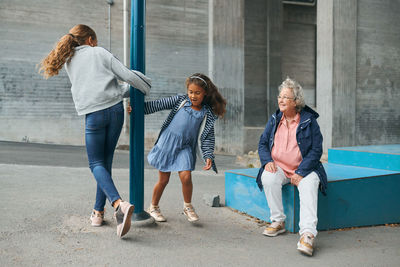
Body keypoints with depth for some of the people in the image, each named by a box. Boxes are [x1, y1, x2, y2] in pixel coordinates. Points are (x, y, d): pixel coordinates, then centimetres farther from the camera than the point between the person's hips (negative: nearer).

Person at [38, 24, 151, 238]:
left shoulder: (69, 61, 18)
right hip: (115, 109, 0)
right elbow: (127, 75, -1)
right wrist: (147, 88, 16)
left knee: (96, 164, 3)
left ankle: (119, 204, -20)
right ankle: (98, 212, 14)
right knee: (106, 161, 11)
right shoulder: (99, 53, 9)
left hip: (94, 114, 0)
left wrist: (126, 91, 26)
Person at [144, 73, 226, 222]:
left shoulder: (208, 114, 3)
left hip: (185, 148, 1)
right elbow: (157, 105, 1)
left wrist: (208, 156, -8)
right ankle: (153, 207, 28)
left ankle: (187, 207, 13)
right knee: (163, 179, 5)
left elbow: (207, 137, 2)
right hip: (167, 142, -1)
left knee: (186, 177, -15)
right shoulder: (180, 100, 1)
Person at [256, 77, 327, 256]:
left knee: (309, 186, -33)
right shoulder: (275, 119, 10)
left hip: (303, 169, -2)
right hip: (278, 167, 3)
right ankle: (278, 221, -16)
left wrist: (301, 172, -16)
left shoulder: (309, 121, -2)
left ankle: (307, 234, -41)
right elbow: (262, 143, 13)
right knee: (268, 178, -30)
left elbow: (316, 150, -5)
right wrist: (267, 161, -9)